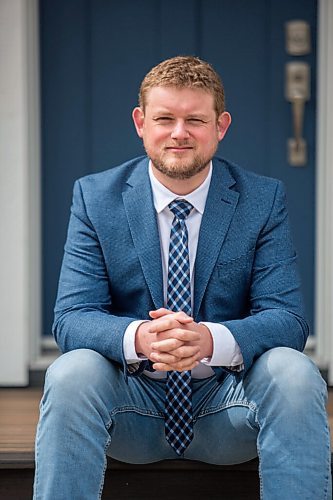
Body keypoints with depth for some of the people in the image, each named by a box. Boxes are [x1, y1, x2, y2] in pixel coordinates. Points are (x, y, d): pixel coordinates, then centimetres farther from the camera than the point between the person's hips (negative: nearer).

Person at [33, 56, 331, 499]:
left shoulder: (264, 200, -1)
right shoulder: (96, 197, -1)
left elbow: (288, 319, -9)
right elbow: (71, 319, -8)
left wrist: (210, 340, -33)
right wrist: (138, 337, -33)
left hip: (228, 400, 0)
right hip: (133, 401, 0)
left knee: (294, 373, -29)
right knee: (72, 373, -30)